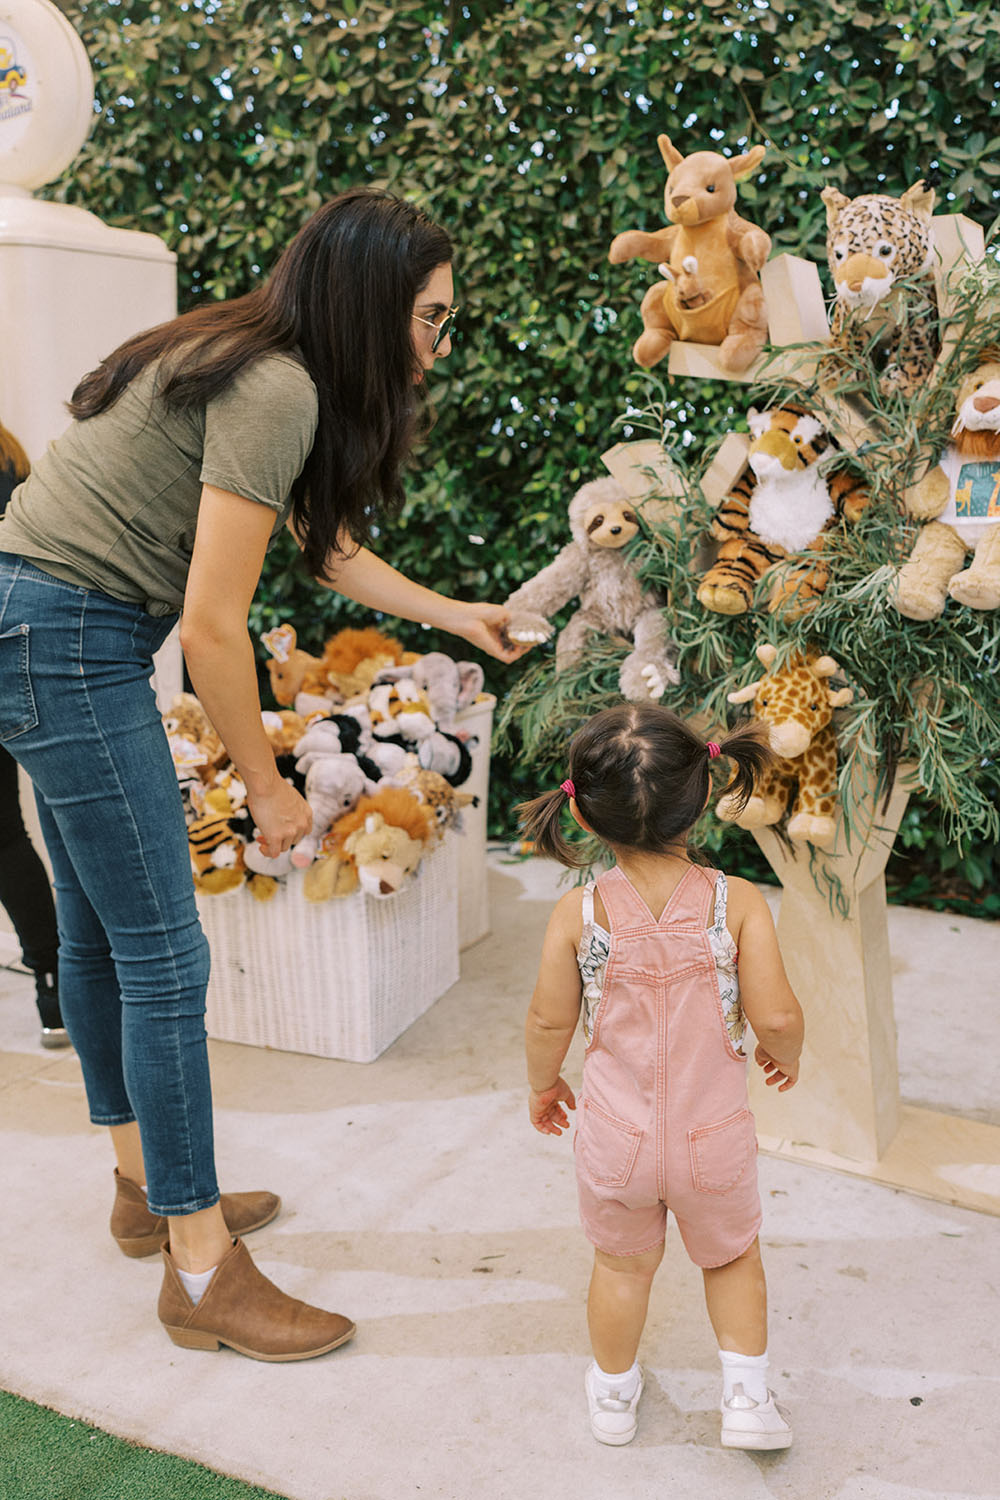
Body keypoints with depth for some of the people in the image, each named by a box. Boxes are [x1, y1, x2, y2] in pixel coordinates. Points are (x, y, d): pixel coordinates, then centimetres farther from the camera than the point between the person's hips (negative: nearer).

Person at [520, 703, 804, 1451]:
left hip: (617, 1137, 1)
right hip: (715, 1136, -1)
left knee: (623, 1264, 25)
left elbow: (550, 1021, -6)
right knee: (733, 1256, 28)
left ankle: (613, 1393, 44)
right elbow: (776, 1016, -16)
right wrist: (785, 1055, 7)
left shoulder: (579, 913, -16)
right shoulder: (738, 902, -18)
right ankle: (748, 1396, 32)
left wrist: (543, 1083, 14)